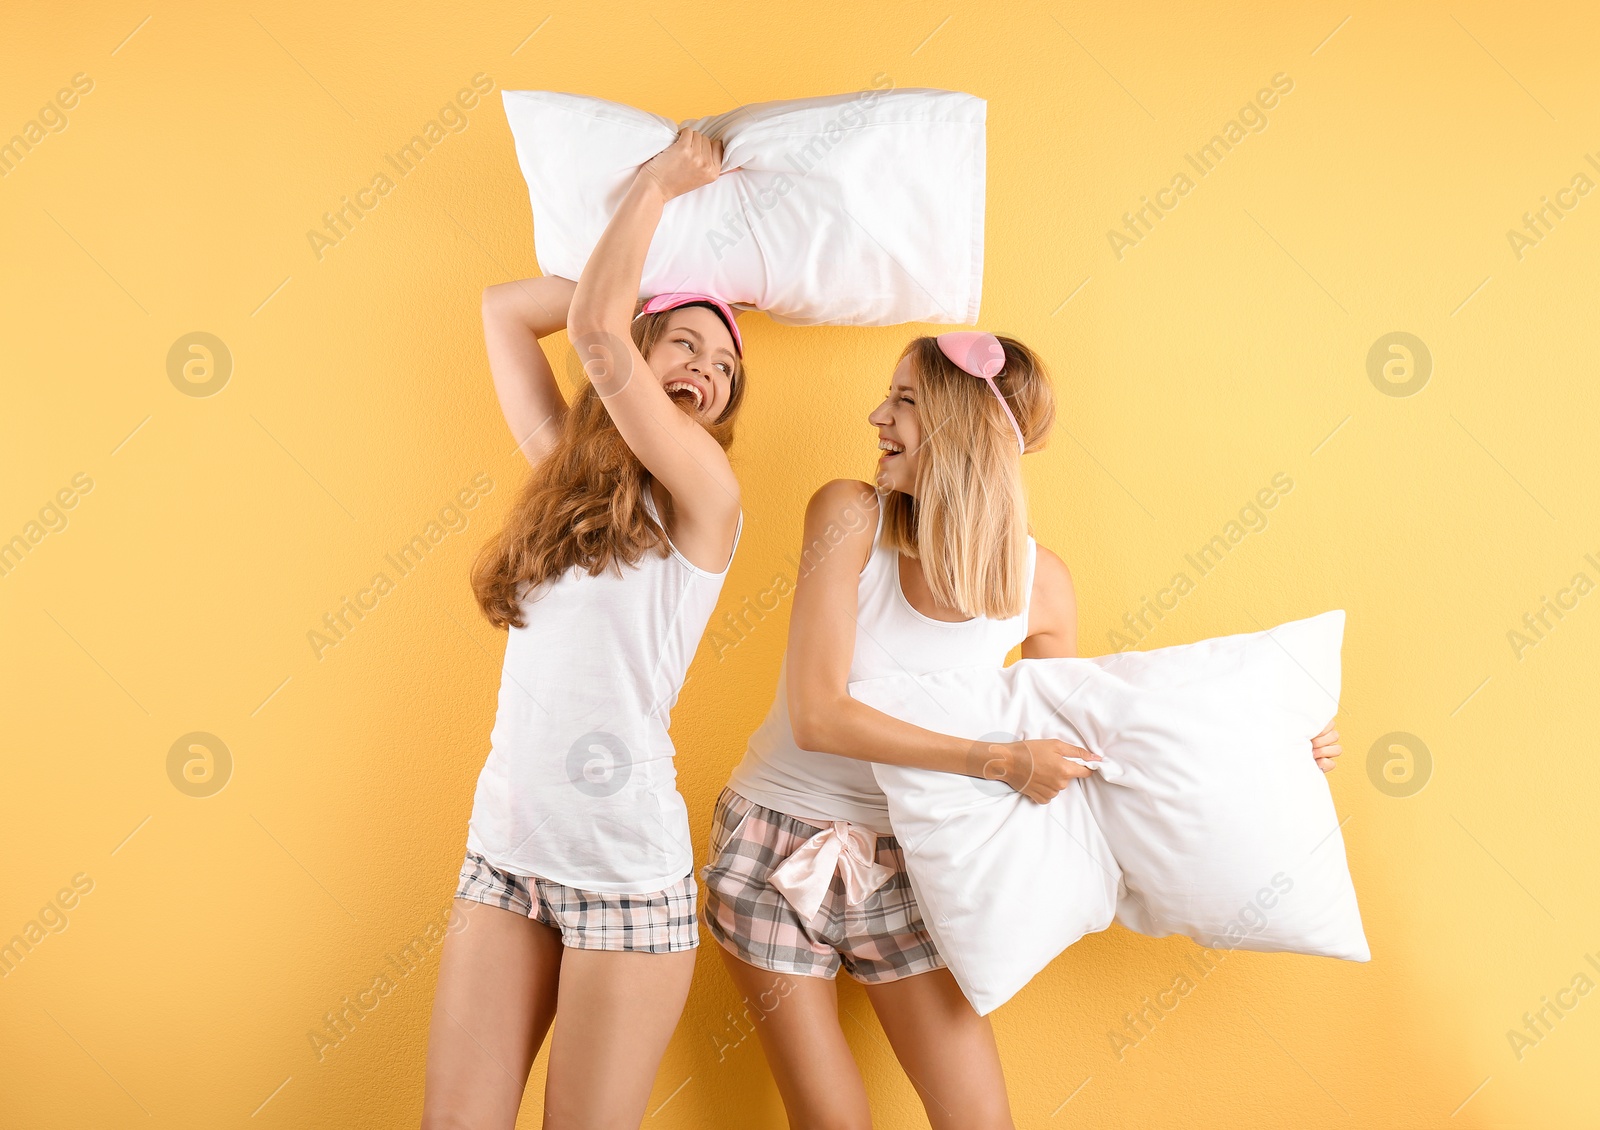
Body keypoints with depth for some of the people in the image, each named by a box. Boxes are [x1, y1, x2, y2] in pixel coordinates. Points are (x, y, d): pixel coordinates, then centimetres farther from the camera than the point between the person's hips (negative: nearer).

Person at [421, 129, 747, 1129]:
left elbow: (595, 332, -17)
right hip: (505, 847, 5)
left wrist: (660, 186, -4)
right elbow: (503, 309, 17)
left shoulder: (707, 495, -7)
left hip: (623, 867, -5)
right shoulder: (570, 472, 10)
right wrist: (656, 271, 16)